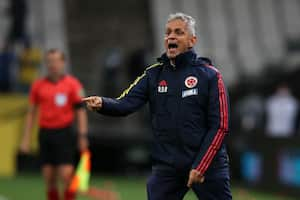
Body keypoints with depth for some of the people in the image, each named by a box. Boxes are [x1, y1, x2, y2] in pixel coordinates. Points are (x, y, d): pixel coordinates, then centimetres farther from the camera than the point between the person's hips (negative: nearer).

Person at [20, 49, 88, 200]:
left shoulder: (73, 84, -1)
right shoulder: (38, 85, 8)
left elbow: (80, 111, 0)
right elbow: (31, 112, 12)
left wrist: (82, 136, -7)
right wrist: (26, 138, 8)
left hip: (64, 133, -3)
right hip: (45, 133, 3)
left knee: (66, 175, -11)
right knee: (49, 178, 4)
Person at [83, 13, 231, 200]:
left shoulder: (209, 75, -2)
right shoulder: (154, 74, 8)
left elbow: (220, 126, -6)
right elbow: (125, 104, -4)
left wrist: (199, 167, -12)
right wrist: (101, 103, -26)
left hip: (207, 164, -3)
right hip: (166, 167, 3)